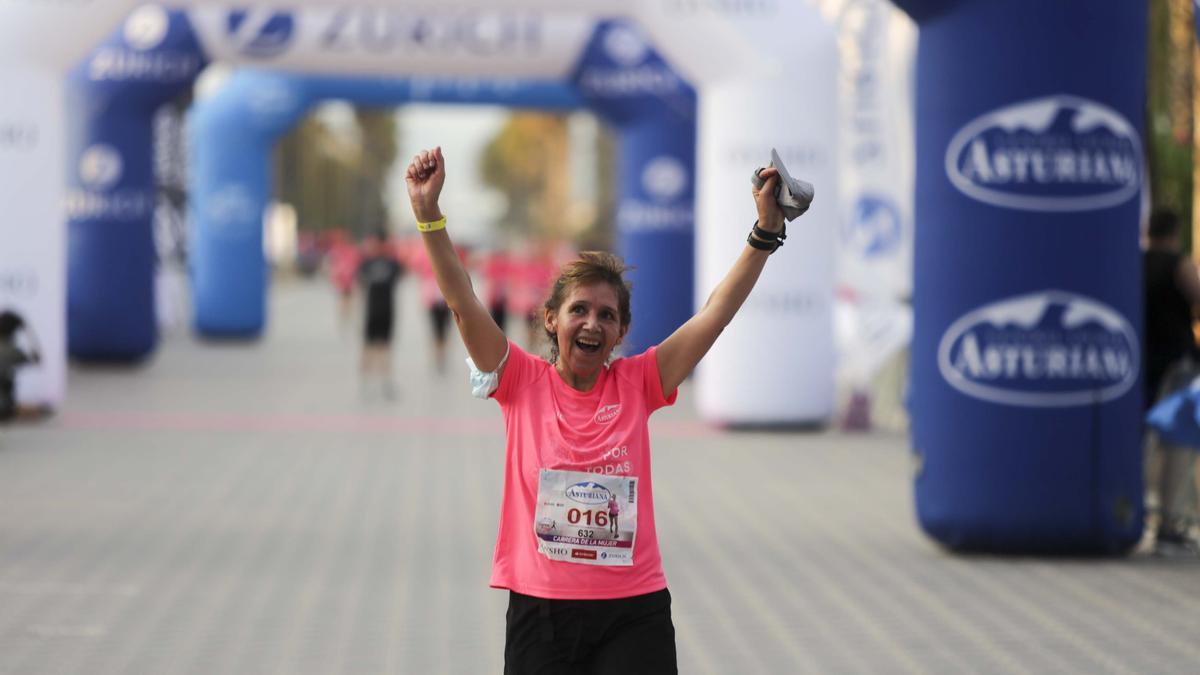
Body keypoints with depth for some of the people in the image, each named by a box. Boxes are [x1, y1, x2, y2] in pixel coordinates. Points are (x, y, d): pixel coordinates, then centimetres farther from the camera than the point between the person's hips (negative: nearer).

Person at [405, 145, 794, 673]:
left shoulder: (636, 384, 5)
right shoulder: (524, 382, 3)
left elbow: (717, 312, 2)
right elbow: (462, 303, -6)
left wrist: (765, 233, -5)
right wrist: (428, 213, -15)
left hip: (634, 612, 1)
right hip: (541, 606, 0)